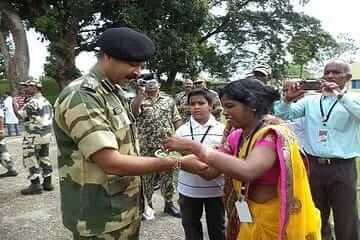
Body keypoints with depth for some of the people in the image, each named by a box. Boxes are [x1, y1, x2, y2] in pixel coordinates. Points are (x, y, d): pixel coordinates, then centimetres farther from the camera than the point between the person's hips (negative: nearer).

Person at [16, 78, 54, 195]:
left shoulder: (33, 102, -16)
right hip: (46, 134, 9)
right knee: (44, 157, 14)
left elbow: (20, 115, -13)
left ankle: (35, 185, 1)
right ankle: (47, 182, 19)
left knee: (30, 159, 0)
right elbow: (51, 117, 18)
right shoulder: (45, 100, 13)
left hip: (33, 135, -9)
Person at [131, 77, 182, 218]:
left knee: (168, 174, 10)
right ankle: (147, 204, 23)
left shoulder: (168, 100, 10)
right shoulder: (139, 100, 3)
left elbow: (176, 120, 9)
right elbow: (133, 112, -19)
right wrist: (141, 94, -24)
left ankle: (169, 203, 24)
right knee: (146, 175, 8)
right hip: (146, 146, -2)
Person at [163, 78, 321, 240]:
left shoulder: (271, 135, -22)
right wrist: (176, 161, -11)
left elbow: (247, 171, -39)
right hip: (246, 217, 6)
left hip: (274, 220, -6)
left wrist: (193, 147, -35)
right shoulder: (236, 137, 1)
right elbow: (209, 171, 3)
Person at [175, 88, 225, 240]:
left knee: (217, 227, 18)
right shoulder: (182, 130, -3)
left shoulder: (221, 129, -4)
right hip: (188, 189, 1)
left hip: (215, 189, -1)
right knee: (191, 227, 19)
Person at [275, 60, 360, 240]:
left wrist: (340, 95, -30)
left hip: (343, 167, -3)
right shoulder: (310, 100, 7)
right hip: (313, 165, 3)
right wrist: (288, 98, -14)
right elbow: (282, 115, 2)